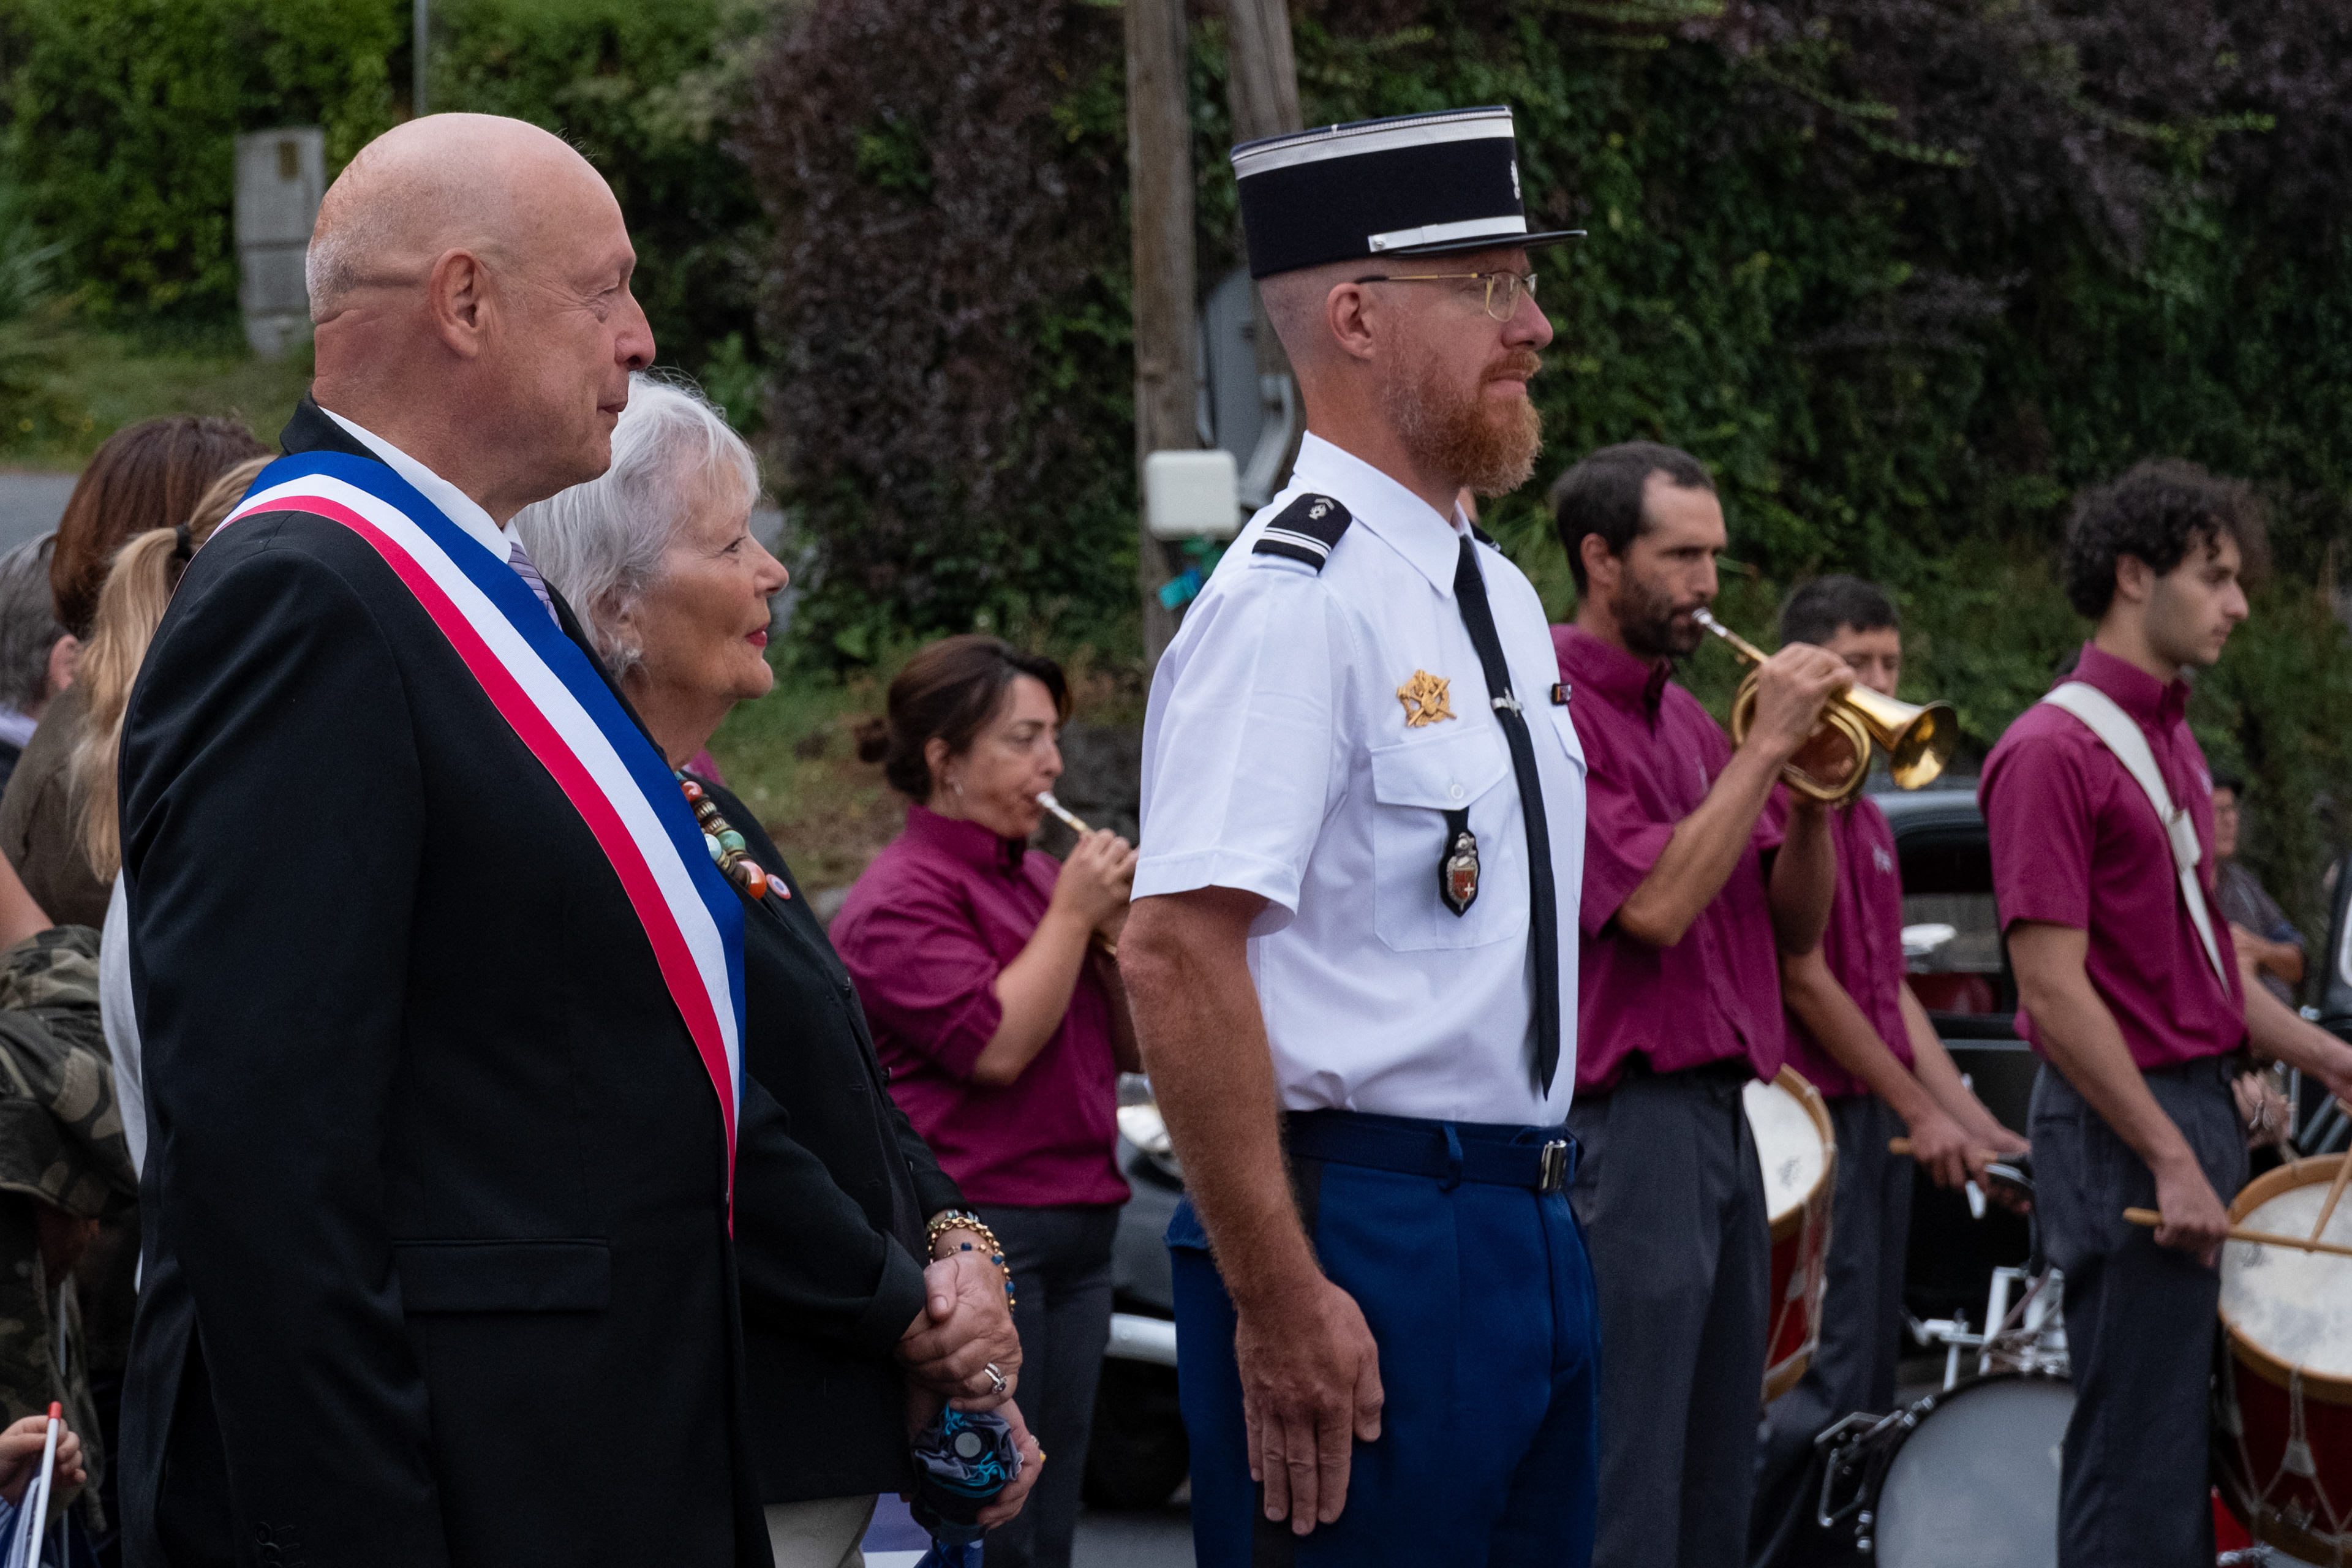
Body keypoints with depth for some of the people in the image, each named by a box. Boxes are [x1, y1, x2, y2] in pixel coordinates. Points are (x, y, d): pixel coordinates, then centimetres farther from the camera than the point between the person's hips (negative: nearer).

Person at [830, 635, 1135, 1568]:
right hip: (979, 1231, -8)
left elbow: (1133, 1048, 17)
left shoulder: (1039, 878, 16)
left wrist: (1114, 934, 1)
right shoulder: (902, 897, -8)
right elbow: (996, 1047, -18)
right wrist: (1071, 916, -10)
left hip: (1078, 1226, 8)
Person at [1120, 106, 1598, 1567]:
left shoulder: (1502, 597, 15)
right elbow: (1178, 955, -23)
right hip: (1365, 1237, -9)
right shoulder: (1293, 602, -15)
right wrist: (1277, 1303, -24)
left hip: (1536, 1230, 9)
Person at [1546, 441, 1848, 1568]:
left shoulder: (1686, 717, 17)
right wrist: (1766, 746, -14)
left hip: (1721, 1116, 9)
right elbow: (1656, 905, -20)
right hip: (1621, 1124, -9)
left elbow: (1796, 926, 16)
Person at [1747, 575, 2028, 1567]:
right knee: (1827, 1381, -13)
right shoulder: (1779, 798, -11)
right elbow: (1803, 979, -14)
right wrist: (1920, 1112, -10)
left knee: (1868, 1385, 9)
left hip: (1878, 1122, 9)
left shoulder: (1866, 817, 18)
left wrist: (1970, 1120, 12)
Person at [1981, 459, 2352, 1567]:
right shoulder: (2055, 752, -13)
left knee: (2189, 1453, 12)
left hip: (2200, 1107, 9)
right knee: (2140, 1455, -6)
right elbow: (2054, 992, -18)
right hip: (2123, 1135, -9)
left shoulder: (2171, 743, 16)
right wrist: (2171, 1163, -18)